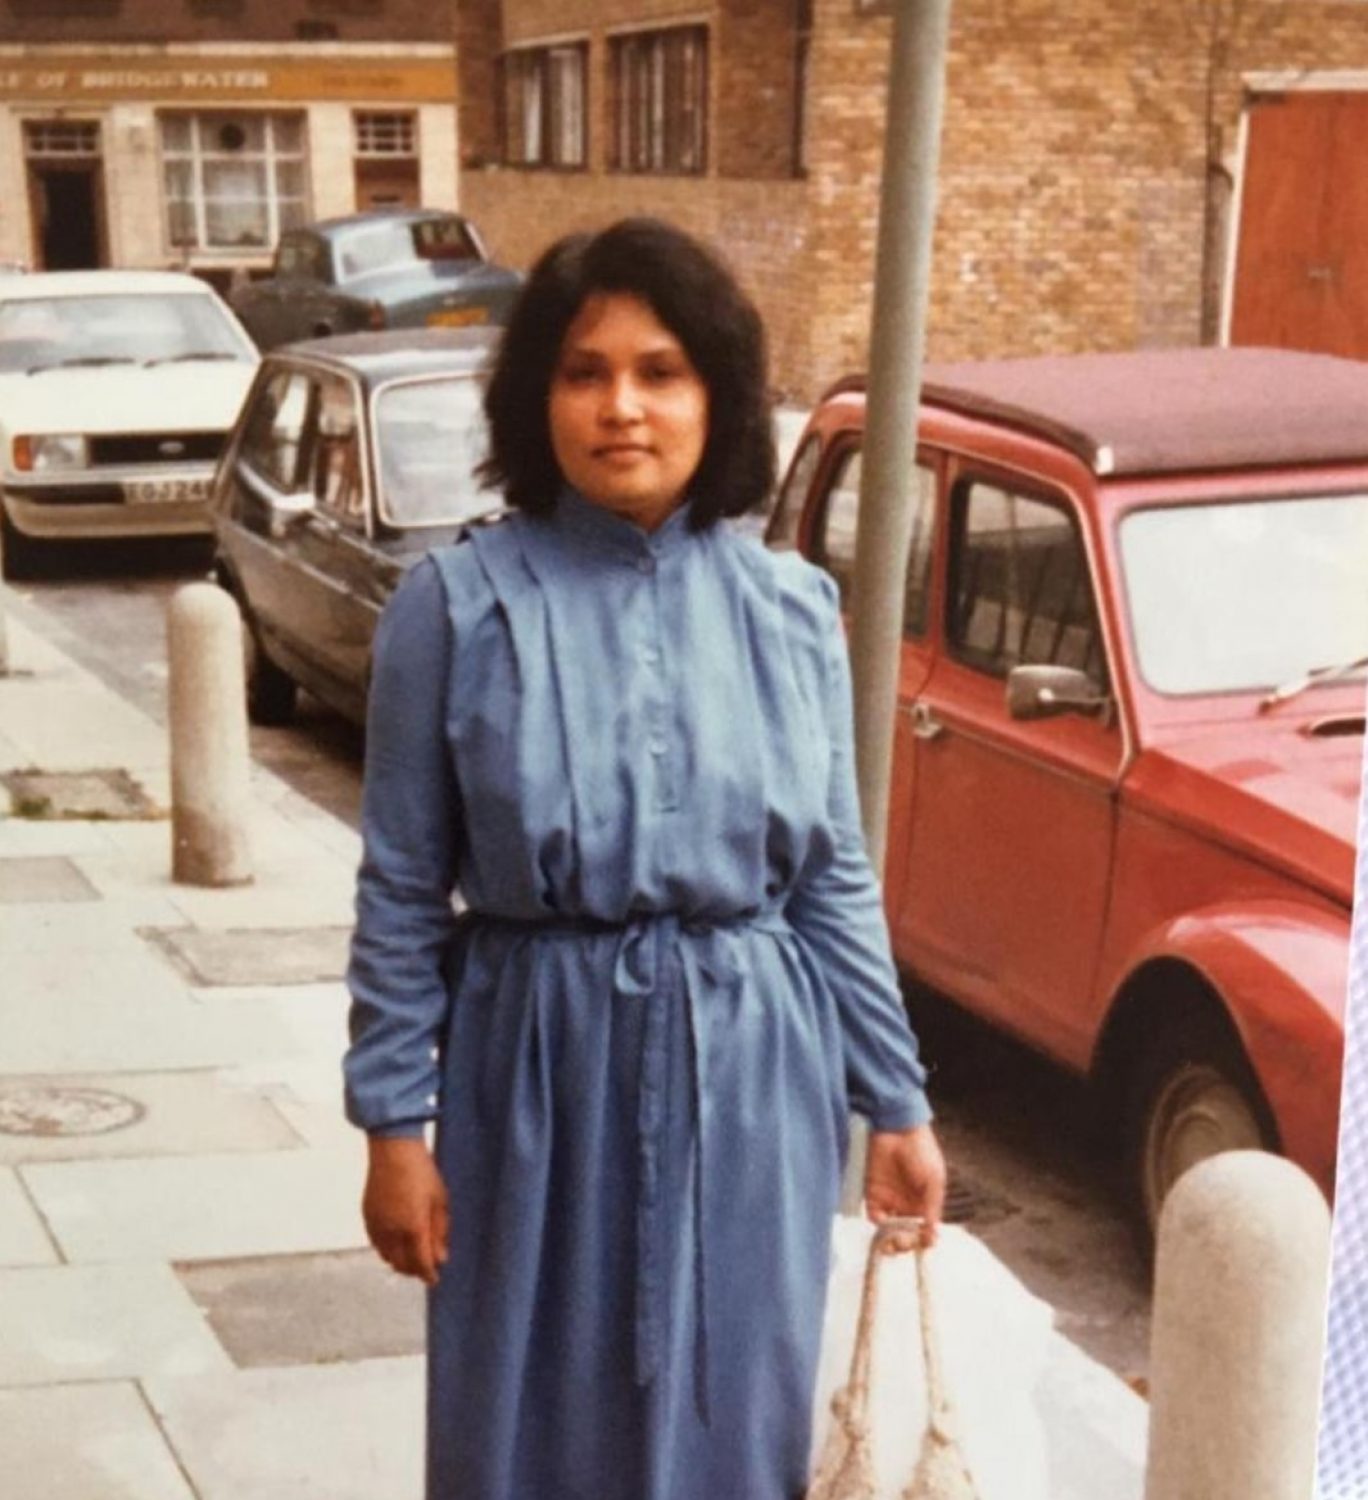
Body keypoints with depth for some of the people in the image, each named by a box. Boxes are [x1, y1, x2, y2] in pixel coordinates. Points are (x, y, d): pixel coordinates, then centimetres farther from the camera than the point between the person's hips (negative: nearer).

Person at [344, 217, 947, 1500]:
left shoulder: (793, 611, 0)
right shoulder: (458, 606, -8)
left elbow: (835, 882, 5)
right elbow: (401, 891, -4)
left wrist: (895, 1102, 6)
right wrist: (395, 1123, -6)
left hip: (749, 1072, 2)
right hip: (545, 1068, -2)